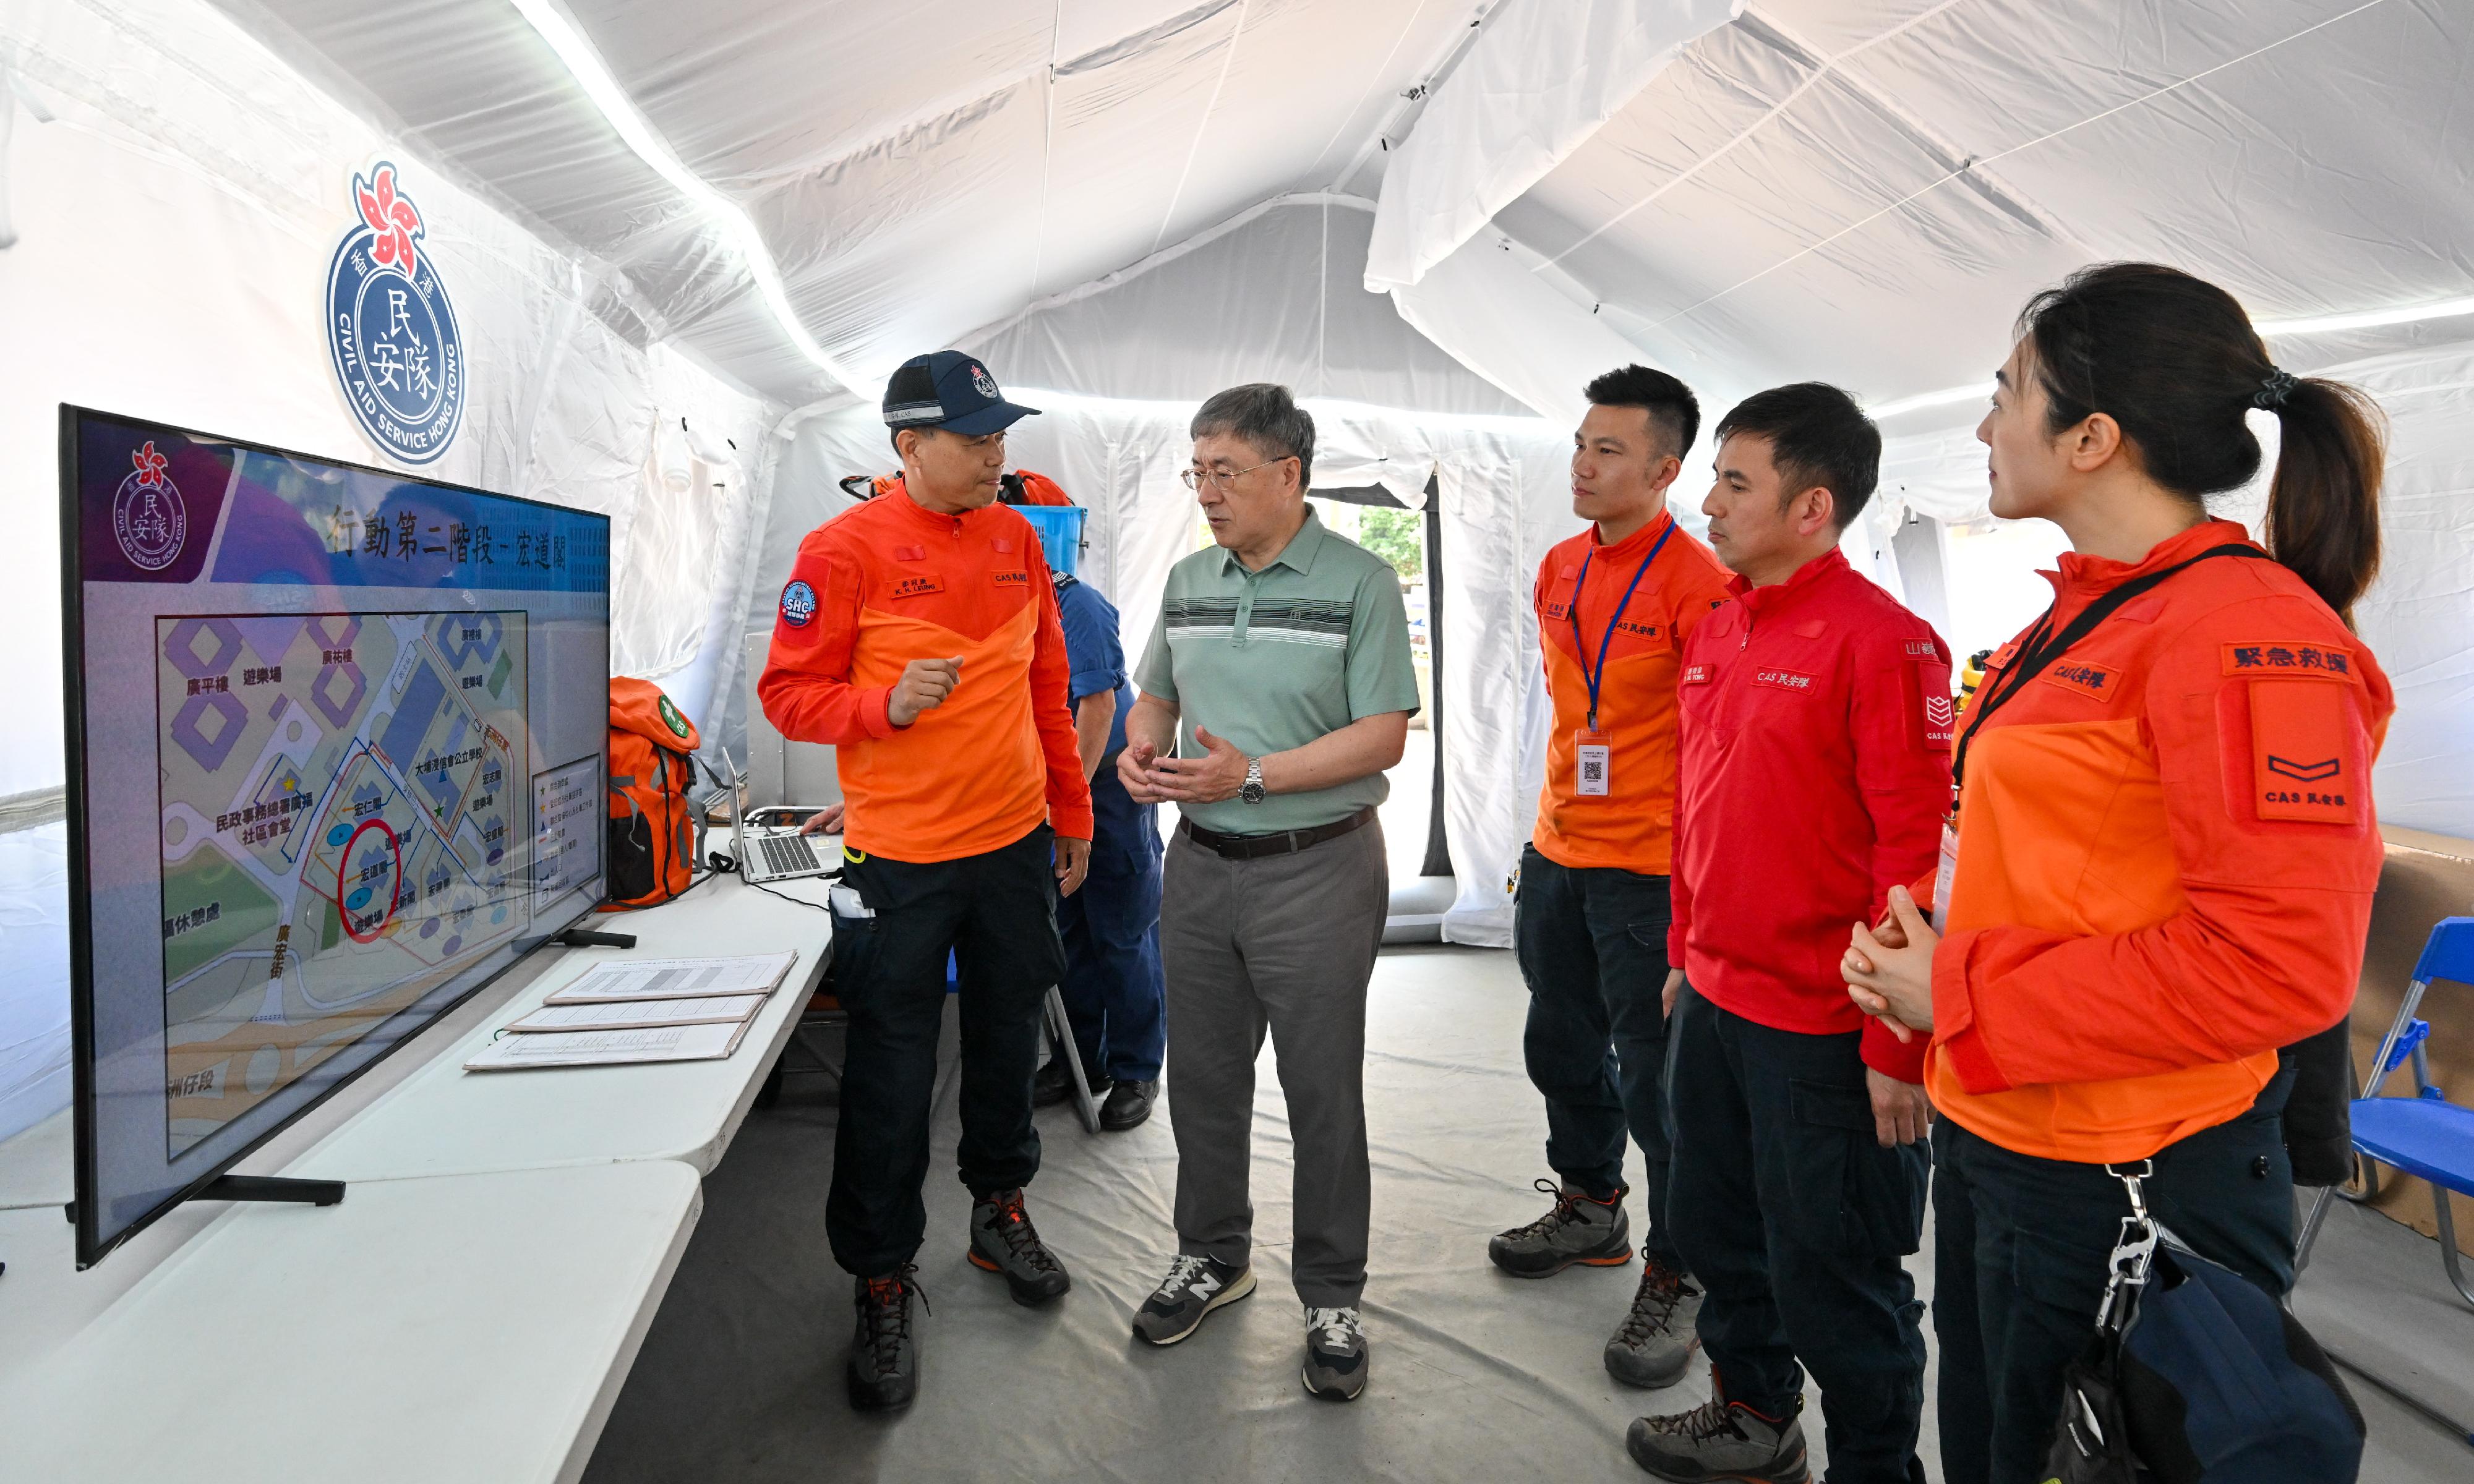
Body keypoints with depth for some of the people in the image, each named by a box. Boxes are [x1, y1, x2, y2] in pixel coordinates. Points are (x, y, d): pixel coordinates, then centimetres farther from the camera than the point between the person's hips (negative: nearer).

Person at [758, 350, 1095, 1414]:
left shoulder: (1018, 541, 6)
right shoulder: (845, 551, -10)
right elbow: (789, 694, -8)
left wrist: (1071, 813, 15)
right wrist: (888, 706, -26)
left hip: (1016, 846, 5)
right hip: (900, 860, -5)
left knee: (1008, 1041, 18)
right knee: (892, 1076, 5)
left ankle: (1000, 1209, 40)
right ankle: (882, 1282, 21)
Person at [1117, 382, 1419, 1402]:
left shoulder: (1359, 583, -10)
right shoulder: (1188, 581, 8)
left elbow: (1383, 736, -15)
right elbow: (1156, 696, 18)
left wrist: (1250, 775, -23)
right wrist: (1141, 749, -5)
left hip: (1318, 869, -5)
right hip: (1201, 862, 6)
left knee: (1322, 1094, 5)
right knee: (1202, 1077, 16)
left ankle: (1332, 1300, 23)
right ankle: (1212, 1259, 36)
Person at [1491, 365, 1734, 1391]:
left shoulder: (1696, 583, -15)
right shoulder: (1559, 570, 9)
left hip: (1647, 871, -8)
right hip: (1556, 855, 8)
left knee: (1653, 1075, 2)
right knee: (1562, 1046, 20)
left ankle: (1675, 1276, 19)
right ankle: (1590, 1208, 41)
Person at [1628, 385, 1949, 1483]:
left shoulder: (1882, 641, -17)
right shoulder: (1716, 632, 8)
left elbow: (1916, 851, -19)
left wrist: (1896, 1044, -18)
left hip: (1819, 1028, -8)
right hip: (1711, 1002, 8)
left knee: (1831, 1278, 7)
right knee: (1716, 1228, 23)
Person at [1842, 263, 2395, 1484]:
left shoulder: (2246, 631, -20)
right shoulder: (2084, 615, 9)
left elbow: (2280, 962, -26)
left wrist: (1963, 997, -20)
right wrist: (1921, 951, 0)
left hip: (2128, 1193, -8)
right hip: (1993, 1139, 9)